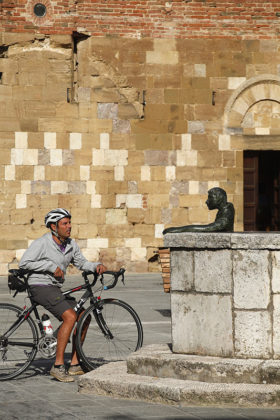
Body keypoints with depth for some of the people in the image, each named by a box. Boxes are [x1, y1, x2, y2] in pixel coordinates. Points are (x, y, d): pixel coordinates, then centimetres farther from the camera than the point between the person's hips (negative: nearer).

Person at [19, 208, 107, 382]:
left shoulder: (71, 244, 7)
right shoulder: (42, 243, -14)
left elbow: (81, 263, 16)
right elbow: (24, 262, -19)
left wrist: (97, 266, -5)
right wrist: (51, 266, -21)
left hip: (56, 288, 9)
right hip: (41, 287, -9)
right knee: (70, 317, -25)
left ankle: (75, 365, 10)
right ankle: (58, 366, -23)